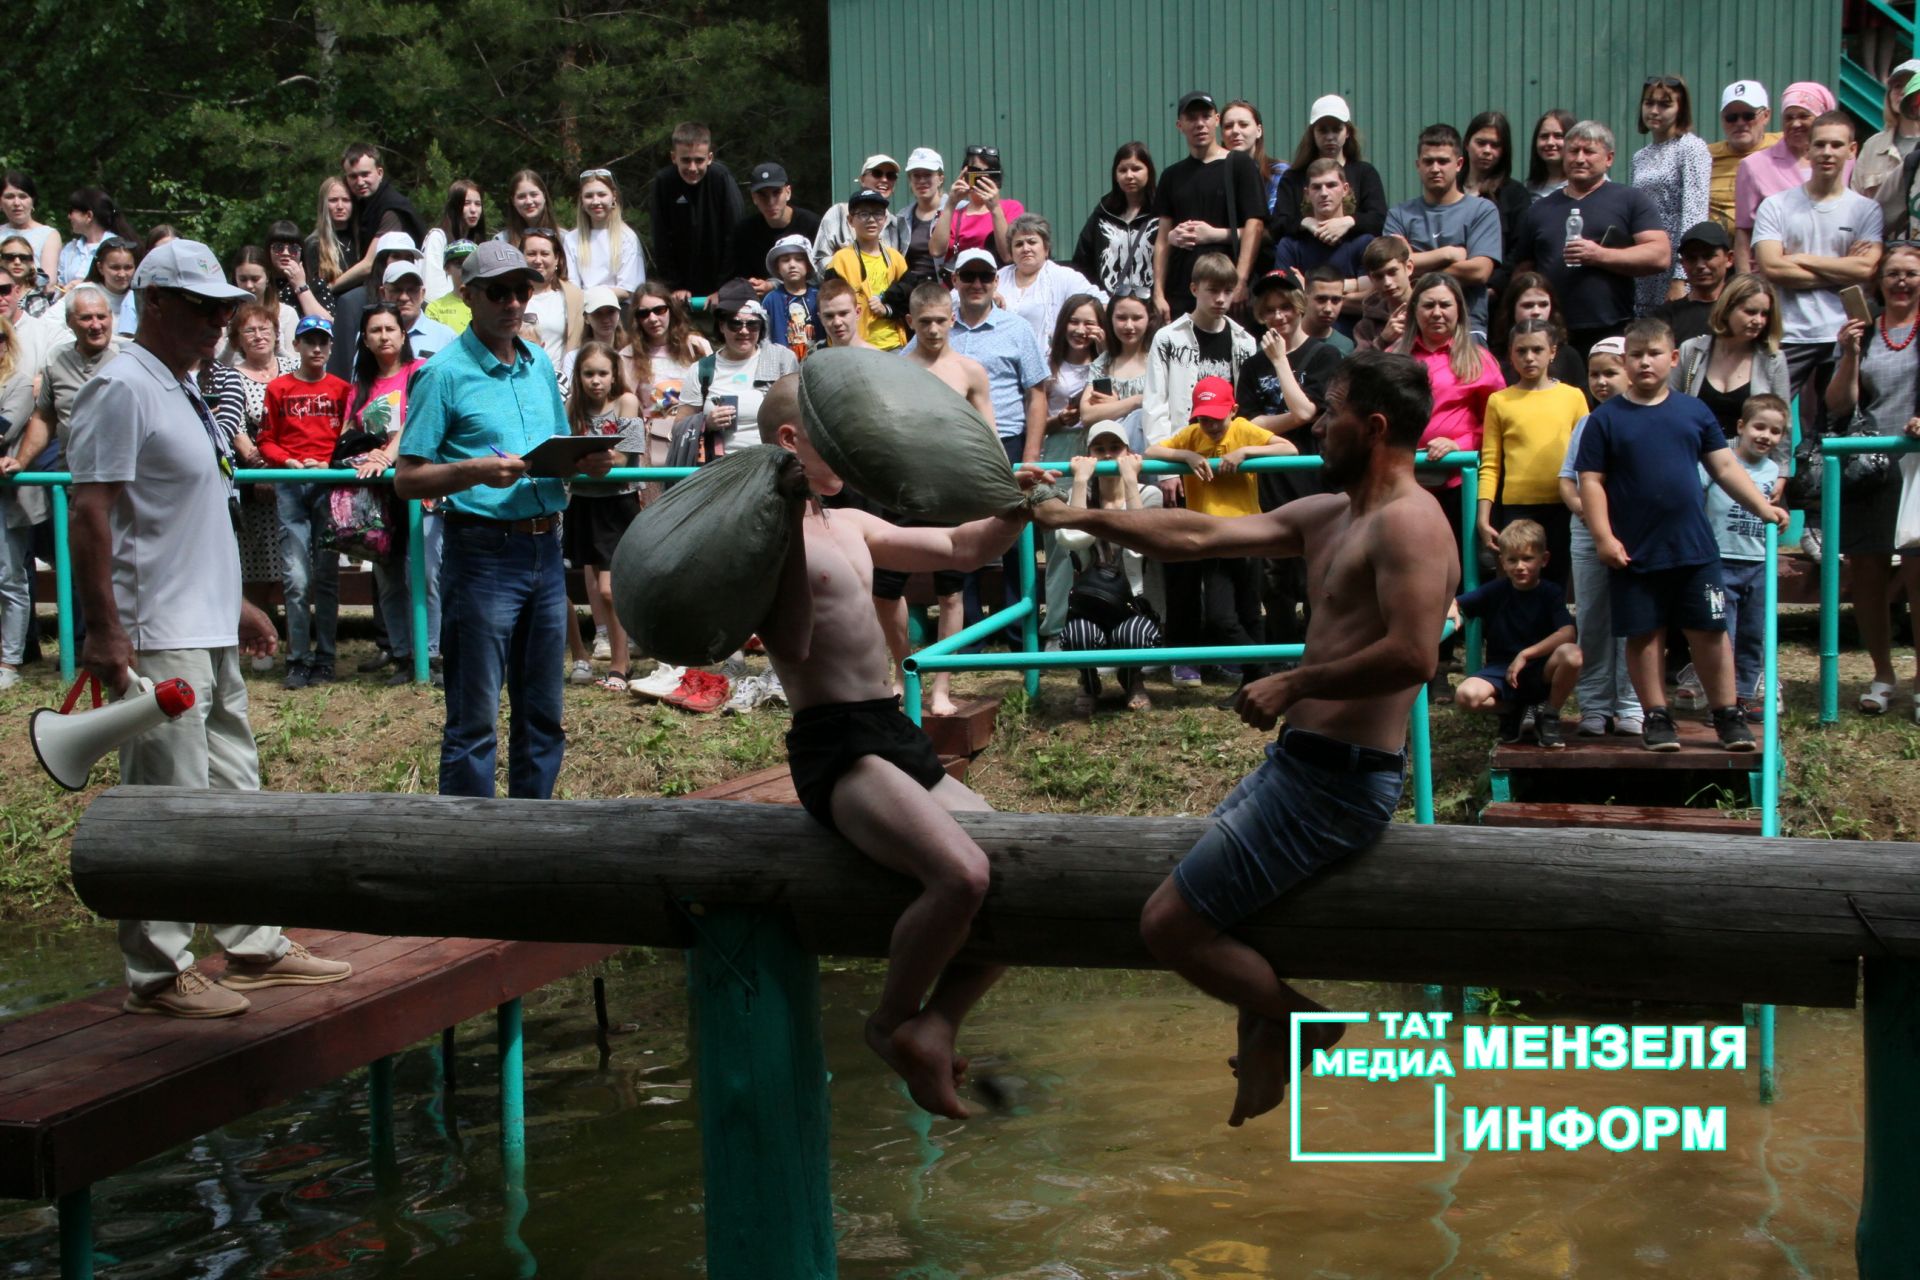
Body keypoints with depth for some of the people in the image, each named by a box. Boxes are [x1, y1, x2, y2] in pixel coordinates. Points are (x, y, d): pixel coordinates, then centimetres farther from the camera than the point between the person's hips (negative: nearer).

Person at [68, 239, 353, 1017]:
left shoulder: (181, 390, 17)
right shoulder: (123, 389, -13)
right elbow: (90, 513, -19)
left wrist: (233, 603, 24)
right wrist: (105, 631, -24)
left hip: (208, 633, 10)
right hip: (156, 640, -10)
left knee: (235, 792, 15)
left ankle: (255, 947, 24)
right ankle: (156, 974, 5)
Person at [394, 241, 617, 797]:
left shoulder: (540, 364, 13)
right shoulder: (445, 373, -6)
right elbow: (407, 479, -9)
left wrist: (586, 463, 0)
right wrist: (476, 470, -24)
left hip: (546, 549, 6)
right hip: (483, 554, -6)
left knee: (543, 714, 13)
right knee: (474, 720, -1)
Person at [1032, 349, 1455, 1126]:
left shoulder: (1406, 522, -16)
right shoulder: (1329, 515, 13)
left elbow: (1410, 656, -29)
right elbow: (1198, 538, 15)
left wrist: (1293, 684, -19)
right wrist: (1080, 519, 14)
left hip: (1337, 781, -11)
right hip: (1299, 762, 11)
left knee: (1168, 925, -10)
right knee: (1205, 895, 29)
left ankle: (1303, 1024, 10)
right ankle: (1262, 1054, 39)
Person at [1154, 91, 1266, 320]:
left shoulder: (1239, 165, 4)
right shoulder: (1173, 175, 17)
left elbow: (1253, 227, -3)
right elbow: (1162, 238, 13)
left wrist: (1240, 283, -14)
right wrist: (1158, 293, 4)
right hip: (1180, 291, 4)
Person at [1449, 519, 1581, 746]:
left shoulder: (1551, 592, -5)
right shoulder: (1496, 590, 0)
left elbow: (1567, 633, -20)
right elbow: (1456, 604, 2)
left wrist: (1525, 654, -23)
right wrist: (1451, 608, -23)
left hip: (1541, 672, -1)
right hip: (1501, 672, 1)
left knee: (1571, 654, -35)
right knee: (1465, 696, -31)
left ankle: (1550, 715, -6)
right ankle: (1514, 713, 3)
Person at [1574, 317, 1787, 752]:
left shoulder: (1694, 411, 7)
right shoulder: (1606, 419, -1)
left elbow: (1725, 466, 10)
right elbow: (1591, 481, -4)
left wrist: (1762, 506, 2)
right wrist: (1603, 537, -12)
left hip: (1694, 548, 2)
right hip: (1635, 553, -2)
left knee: (1709, 632, 5)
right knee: (1644, 635, 5)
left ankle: (1728, 714, 15)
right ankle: (1656, 716, 16)